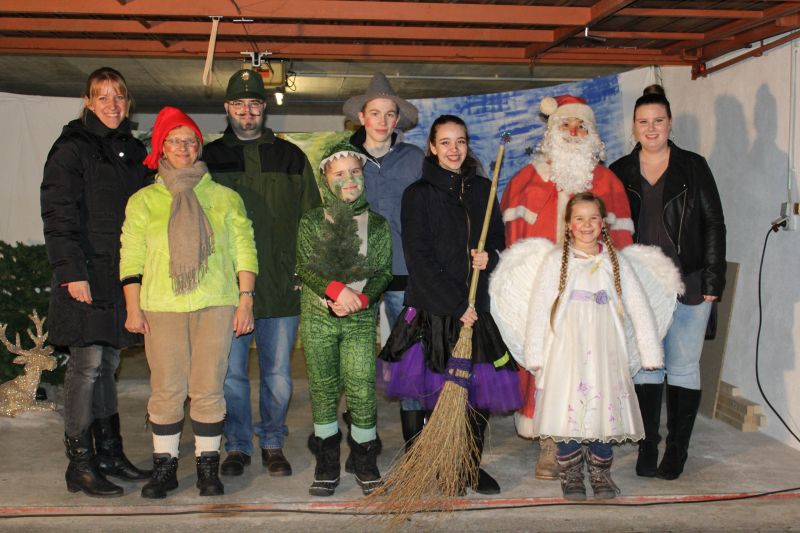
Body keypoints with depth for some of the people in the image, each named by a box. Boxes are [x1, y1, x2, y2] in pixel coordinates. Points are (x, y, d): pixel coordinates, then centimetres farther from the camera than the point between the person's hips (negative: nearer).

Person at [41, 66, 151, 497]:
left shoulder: (134, 151, 16)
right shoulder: (72, 148, -4)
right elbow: (58, 215, -11)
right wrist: (72, 271, -19)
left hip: (123, 273, 6)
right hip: (87, 273, -6)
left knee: (108, 363, 12)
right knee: (87, 364, -5)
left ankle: (109, 454, 20)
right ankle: (80, 464, 3)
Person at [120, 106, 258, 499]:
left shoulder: (225, 198, 10)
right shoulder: (143, 200, 11)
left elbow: (244, 252, 8)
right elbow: (131, 258, 8)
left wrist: (245, 300, 0)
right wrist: (133, 308, 1)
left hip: (216, 305, 0)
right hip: (162, 307, 1)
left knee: (208, 389, 0)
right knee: (166, 390, 1)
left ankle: (208, 467, 12)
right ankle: (164, 467, 14)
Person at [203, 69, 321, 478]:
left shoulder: (291, 157, 9)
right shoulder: (209, 158, 8)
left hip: (282, 287, 0)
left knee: (278, 372, 8)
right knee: (230, 371, 5)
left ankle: (273, 443, 23)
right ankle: (237, 445, 20)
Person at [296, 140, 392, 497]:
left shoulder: (377, 225, 6)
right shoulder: (311, 222, 4)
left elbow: (383, 272, 1)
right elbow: (305, 269, -3)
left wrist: (359, 298, -16)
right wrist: (336, 289, -20)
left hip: (360, 319, 0)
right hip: (317, 316, 1)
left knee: (362, 390, -7)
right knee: (323, 390, 5)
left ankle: (365, 465, 10)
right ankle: (326, 466, 18)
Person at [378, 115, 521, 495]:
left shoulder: (482, 189, 14)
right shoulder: (419, 194, 0)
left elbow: (499, 238, 20)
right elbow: (419, 258, -7)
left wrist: (489, 255, -5)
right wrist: (455, 304, -12)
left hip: (480, 306, 4)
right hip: (436, 308, -4)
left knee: (480, 390, 2)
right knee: (441, 391, -3)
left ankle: (472, 464, 18)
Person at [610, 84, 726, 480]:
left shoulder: (693, 167, 2)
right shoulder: (619, 173, 6)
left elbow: (714, 224, 1)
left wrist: (712, 281, -5)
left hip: (688, 284, -1)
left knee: (683, 367, 4)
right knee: (645, 366, 4)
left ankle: (677, 449, 15)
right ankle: (648, 447, 13)